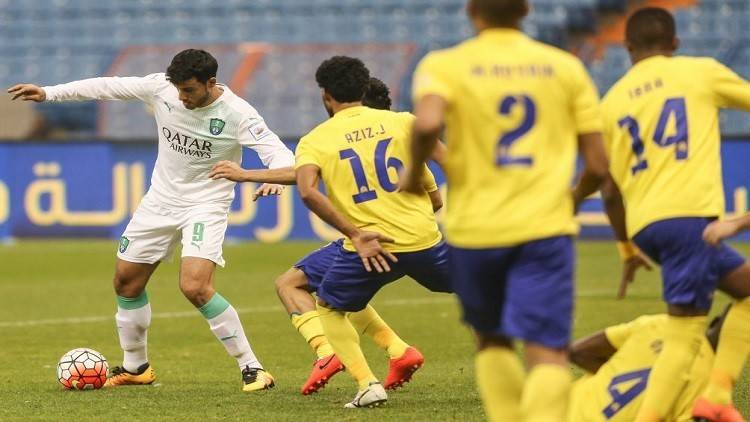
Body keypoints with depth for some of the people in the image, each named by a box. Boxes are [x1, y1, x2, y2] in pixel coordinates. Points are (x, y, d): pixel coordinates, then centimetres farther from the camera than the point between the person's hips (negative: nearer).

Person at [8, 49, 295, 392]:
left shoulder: (236, 113, -23)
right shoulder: (161, 87, -12)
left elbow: (280, 156, -26)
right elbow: (108, 87, -1)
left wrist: (274, 174, -49)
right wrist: (49, 93, 0)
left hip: (205, 205, -6)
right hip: (161, 200, 6)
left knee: (195, 287, -25)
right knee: (126, 281, 13)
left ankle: (252, 368, -14)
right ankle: (135, 367, 35)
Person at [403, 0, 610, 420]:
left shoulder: (443, 65, 0)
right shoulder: (566, 67, 6)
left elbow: (428, 123, -22)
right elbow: (598, 165, 4)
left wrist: (415, 172, -3)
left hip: (474, 231, 1)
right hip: (545, 227, -1)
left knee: (493, 341, 23)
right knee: (548, 353, -8)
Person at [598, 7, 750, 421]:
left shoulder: (611, 101, 17)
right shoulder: (700, 72, 7)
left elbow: (609, 190, 20)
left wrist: (629, 246, 32)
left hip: (644, 225, 6)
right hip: (690, 214, -6)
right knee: (683, 336, -4)